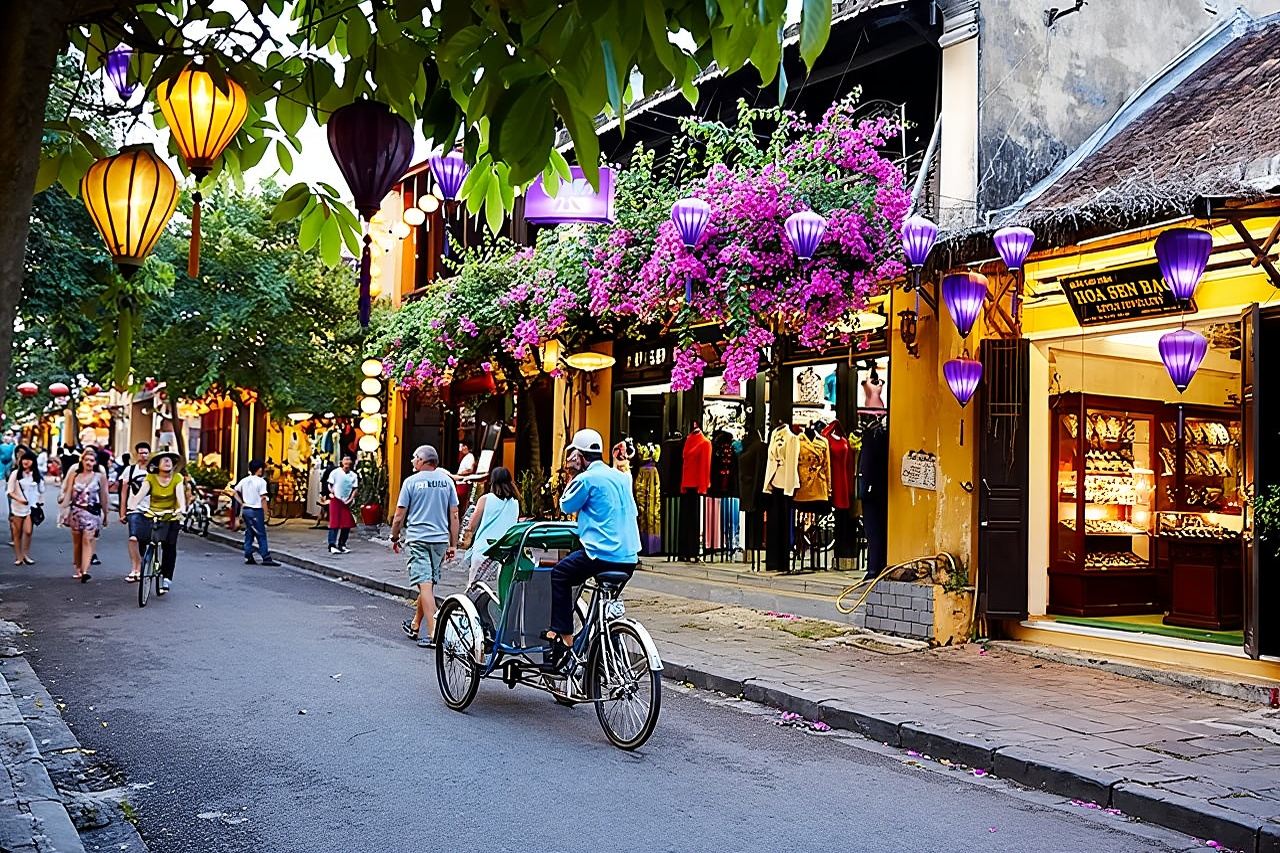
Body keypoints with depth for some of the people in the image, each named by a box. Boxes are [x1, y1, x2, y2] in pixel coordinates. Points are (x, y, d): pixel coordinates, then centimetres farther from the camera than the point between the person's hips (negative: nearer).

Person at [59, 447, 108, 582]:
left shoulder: (100, 477, 3)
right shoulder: (75, 475, 9)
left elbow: (103, 497, 6)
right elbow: (68, 494, 7)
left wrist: (105, 515, 8)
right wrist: (65, 511, -2)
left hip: (92, 512, -3)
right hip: (76, 512, 3)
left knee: (87, 541, -14)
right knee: (77, 542, 8)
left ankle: (85, 571, -24)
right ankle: (78, 569, 19)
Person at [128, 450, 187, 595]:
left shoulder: (177, 478, -3)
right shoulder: (150, 478, -1)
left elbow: (180, 495, -15)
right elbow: (140, 493, -13)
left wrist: (182, 509, -34)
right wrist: (131, 506, -30)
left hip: (171, 517, -1)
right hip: (152, 515, 1)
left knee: (169, 547, -6)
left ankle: (166, 578, 3)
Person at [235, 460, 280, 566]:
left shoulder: (244, 481, 8)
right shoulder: (261, 481, -12)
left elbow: (236, 491, 14)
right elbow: (263, 499, -15)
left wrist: (242, 503, 13)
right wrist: (265, 514, -11)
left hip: (246, 509, 7)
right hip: (256, 510, -7)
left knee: (249, 534, 12)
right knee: (261, 535, -4)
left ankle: (248, 557, 12)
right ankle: (266, 558, -4)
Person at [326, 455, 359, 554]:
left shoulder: (354, 475, 5)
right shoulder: (335, 472, -3)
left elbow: (354, 489, 6)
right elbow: (330, 485, 3)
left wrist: (351, 499, -6)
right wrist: (332, 492, -13)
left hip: (347, 502, 4)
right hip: (335, 500, -4)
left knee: (347, 524, 2)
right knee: (334, 523, -7)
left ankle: (342, 545, 14)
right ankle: (332, 545, -7)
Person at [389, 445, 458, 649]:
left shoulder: (411, 481, -4)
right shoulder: (447, 480, 6)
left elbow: (399, 516, -2)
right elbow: (454, 515, 6)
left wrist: (394, 537, 13)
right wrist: (453, 544, 12)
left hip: (417, 538, -4)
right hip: (441, 539, 4)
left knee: (425, 584, -6)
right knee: (429, 583, 16)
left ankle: (433, 632, -14)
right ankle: (415, 625, 31)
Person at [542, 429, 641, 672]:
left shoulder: (586, 478, -7)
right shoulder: (621, 477, 15)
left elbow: (566, 506, 6)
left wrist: (572, 476, 14)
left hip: (601, 555, -7)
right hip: (629, 560, 7)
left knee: (560, 574, 13)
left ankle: (564, 639, 7)